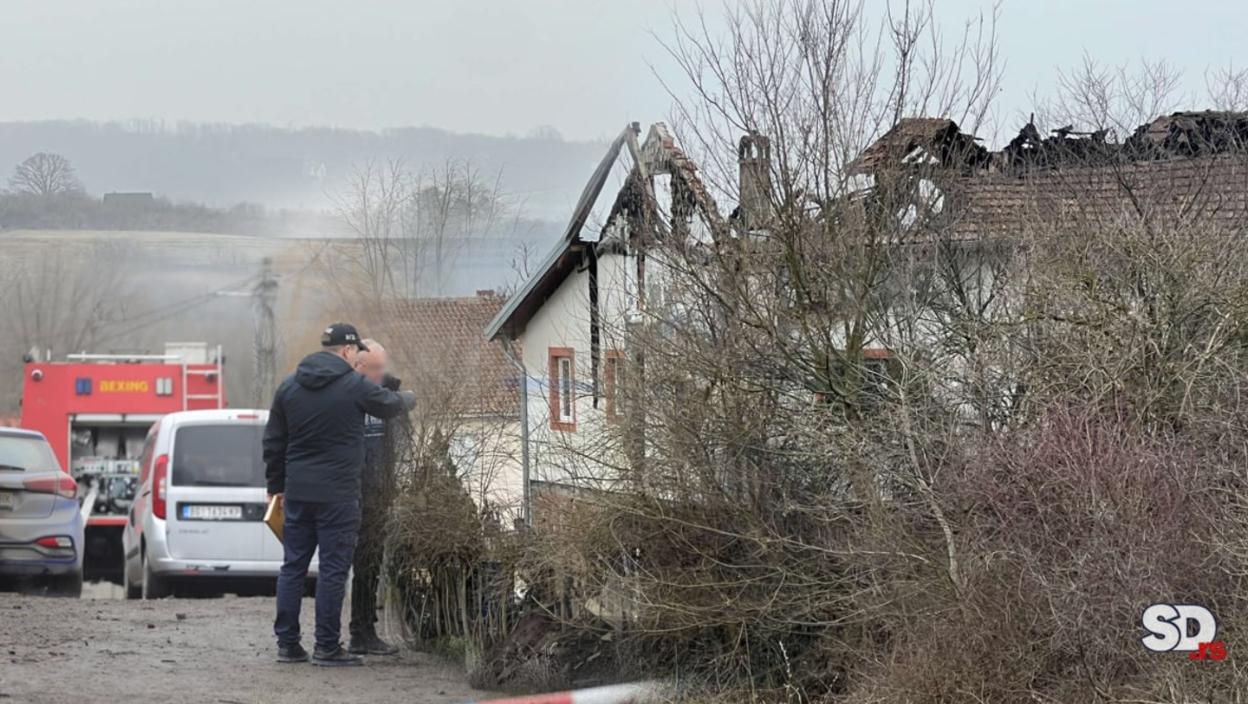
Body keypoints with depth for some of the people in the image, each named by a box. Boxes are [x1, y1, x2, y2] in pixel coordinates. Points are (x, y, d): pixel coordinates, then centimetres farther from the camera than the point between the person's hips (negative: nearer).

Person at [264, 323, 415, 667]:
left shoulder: (289, 386, 9)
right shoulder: (354, 385, -8)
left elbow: (273, 441, 13)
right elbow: (390, 404, 10)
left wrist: (276, 485, 21)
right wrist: (409, 399, 33)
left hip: (297, 492, 6)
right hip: (337, 494, -6)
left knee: (293, 565, 10)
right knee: (333, 568, -1)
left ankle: (287, 642, 11)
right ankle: (327, 647, -1)